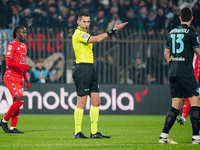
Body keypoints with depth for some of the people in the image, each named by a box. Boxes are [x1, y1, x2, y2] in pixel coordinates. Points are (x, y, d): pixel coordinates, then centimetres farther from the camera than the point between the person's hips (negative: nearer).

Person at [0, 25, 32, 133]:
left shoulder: (23, 46, 17)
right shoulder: (12, 45, -9)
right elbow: (9, 63, -17)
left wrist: (26, 80, 19)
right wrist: (25, 67, -21)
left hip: (20, 78, 8)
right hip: (11, 77, -8)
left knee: (17, 102, 4)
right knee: (19, 100, -16)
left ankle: (13, 127, 6)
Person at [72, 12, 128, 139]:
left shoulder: (85, 34, 21)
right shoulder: (78, 34, -11)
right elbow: (97, 39, -19)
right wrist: (113, 30, -18)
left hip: (90, 69, 10)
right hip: (82, 68, -10)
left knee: (96, 101, 7)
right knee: (82, 102, -7)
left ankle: (94, 132, 10)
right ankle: (78, 132, -3)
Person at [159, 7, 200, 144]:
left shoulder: (172, 32, 14)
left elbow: (166, 53, 20)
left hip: (173, 72, 7)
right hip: (186, 73, -7)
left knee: (176, 106, 11)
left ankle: (164, 135, 5)